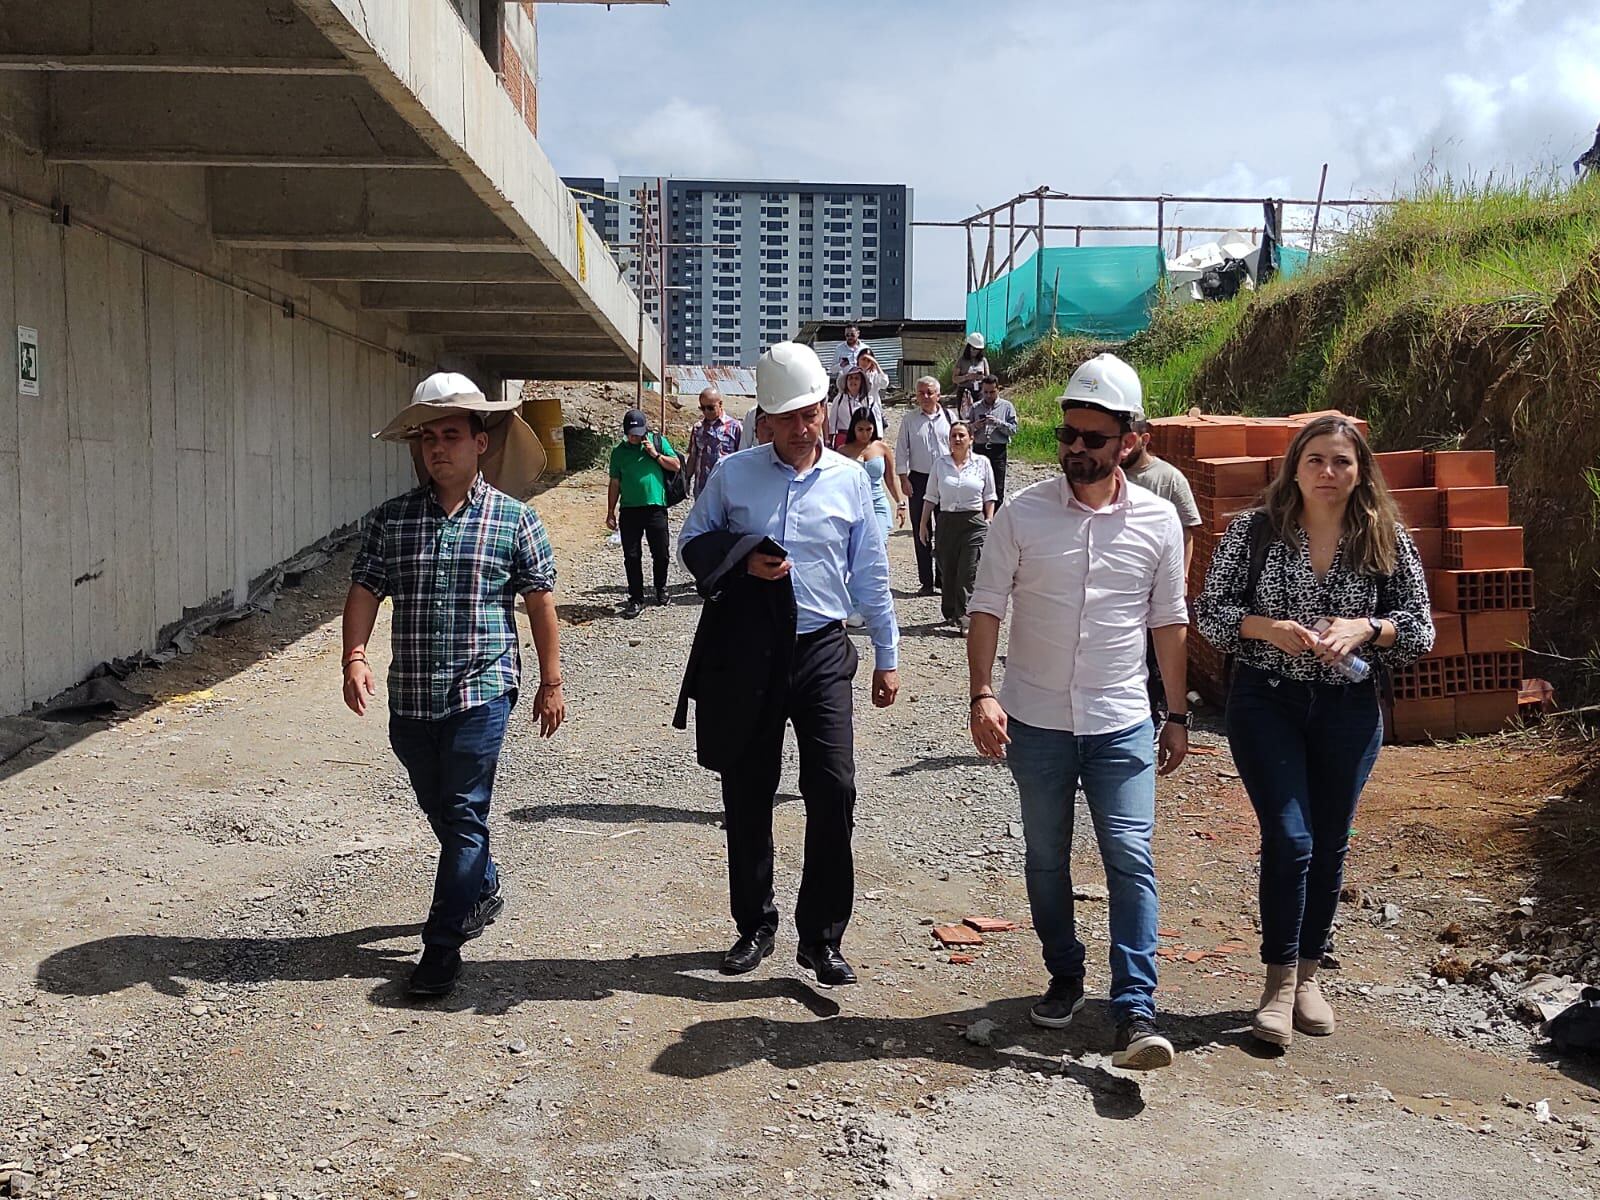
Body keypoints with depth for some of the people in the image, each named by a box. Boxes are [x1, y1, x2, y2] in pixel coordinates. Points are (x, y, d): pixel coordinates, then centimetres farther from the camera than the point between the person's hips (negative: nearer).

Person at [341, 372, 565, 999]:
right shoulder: (389, 519, 4)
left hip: (481, 692, -4)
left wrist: (550, 682, 2)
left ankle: (443, 944, 4)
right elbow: (364, 591, 0)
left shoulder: (514, 519, -2)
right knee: (439, 811, 19)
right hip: (410, 695, 4)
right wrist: (355, 657, -17)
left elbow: (540, 602, 2)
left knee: (463, 816, -4)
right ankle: (484, 888, 43)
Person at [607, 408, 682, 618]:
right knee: (631, 557, 2)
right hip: (630, 510, 1)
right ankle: (636, 599, 10)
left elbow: (676, 465, 4)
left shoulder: (658, 441, 6)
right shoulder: (619, 451, 7)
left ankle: (661, 591, 28)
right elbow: (614, 484, 10)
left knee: (660, 553, 7)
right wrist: (610, 512, 8)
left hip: (656, 507, -1)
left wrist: (656, 454, -8)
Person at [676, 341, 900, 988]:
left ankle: (821, 937, 6)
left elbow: (870, 573, 10)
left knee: (834, 790, -8)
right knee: (747, 796, 9)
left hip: (821, 651, 0)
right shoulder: (733, 474, 3)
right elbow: (693, 542, 11)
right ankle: (754, 926, 27)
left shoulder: (850, 479, 5)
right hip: (744, 651, 1)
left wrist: (887, 657, 10)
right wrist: (742, 560, -10)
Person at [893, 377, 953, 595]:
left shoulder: (948, 417, 4)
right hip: (918, 479, 0)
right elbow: (901, 450, 4)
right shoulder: (909, 420, 2)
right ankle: (926, 581, 12)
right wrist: (904, 478, -3)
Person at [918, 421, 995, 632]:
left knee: (968, 574, -9)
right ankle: (950, 613, 22)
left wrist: (989, 522, 1)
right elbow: (931, 496, 10)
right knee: (948, 572, 7)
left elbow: (989, 497, 8)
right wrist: (923, 523, 9)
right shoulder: (940, 464, 6)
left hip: (974, 523, -2)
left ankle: (965, 619, -8)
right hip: (947, 523, 2)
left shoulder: (982, 463, 3)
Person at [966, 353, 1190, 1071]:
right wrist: (982, 695, -16)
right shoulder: (1022, 514, -4)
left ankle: (1135, 1009, -3)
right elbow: (986, 608, -3)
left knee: (1130, 858, -8)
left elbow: (1169, 622, 7)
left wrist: (1178, 716, 9)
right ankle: (1065, 977, 31)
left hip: (1122, 723, 0)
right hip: (1035, 721, 1)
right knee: (1046, 859, 12)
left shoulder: (1157, 520, 0)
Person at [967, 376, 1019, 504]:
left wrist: (997, 423, -15)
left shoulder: (1007, 406, 5)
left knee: (998, 489, -1)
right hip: (979, 449, 2)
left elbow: (1013, 430, -2)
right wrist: (974, 426, -8)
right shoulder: (976, 407, 11)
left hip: (998, 451, -2)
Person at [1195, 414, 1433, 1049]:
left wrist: (1365, 628, -18)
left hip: (1348, 709, 2)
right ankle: (1280, 982, 3)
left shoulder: (1387, 540, -1)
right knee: (1289, 838, -10)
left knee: (1329, 845, 11)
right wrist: (1267, 628, -21)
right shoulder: (1254, 530, -5)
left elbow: (1421, 629, 1)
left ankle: (1308, 973, 28)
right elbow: (1209, 610, -3)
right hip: (1267, 702, -2)